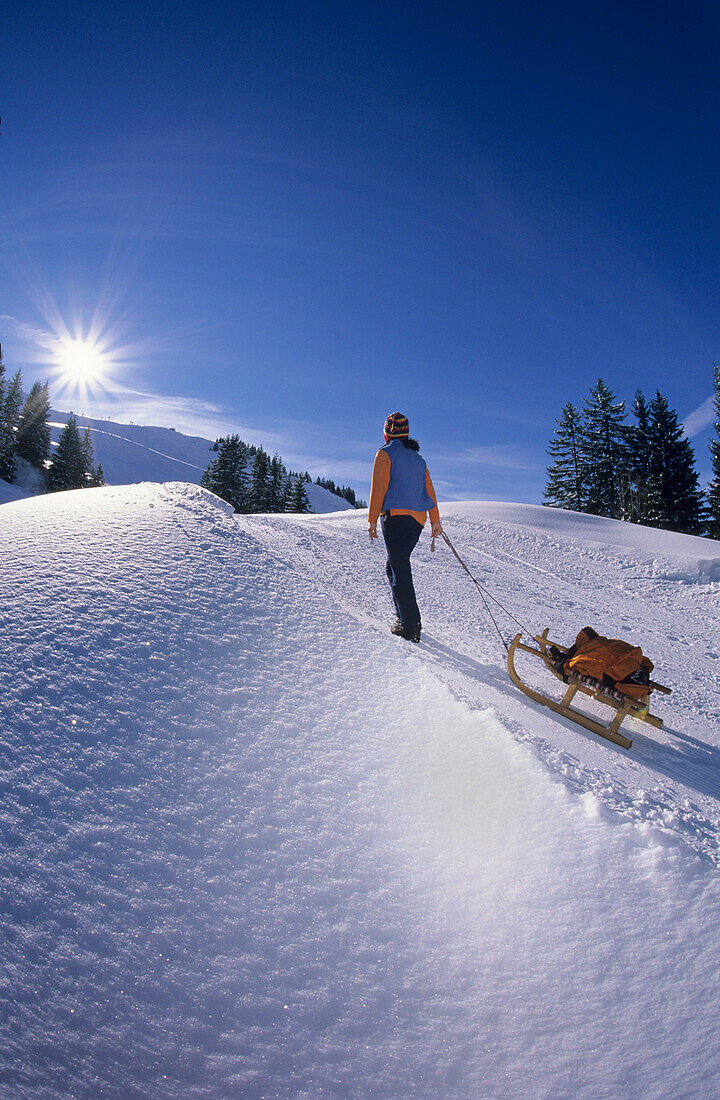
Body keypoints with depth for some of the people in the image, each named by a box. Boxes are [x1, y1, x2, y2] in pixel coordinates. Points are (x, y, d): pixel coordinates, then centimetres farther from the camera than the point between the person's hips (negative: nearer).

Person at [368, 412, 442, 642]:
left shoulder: (386, 453, 0)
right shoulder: (418, 459, 20)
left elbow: (378, 487, -8)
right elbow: (429, 491, 17)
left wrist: (372, 520, -8)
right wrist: (435, 520, 18)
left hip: (396, 515, -7)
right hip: (418, 518, 7)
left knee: (400, 571, -7)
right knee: (395, 566, 18)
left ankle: (410, 626, -9)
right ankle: (406, 616, 15)